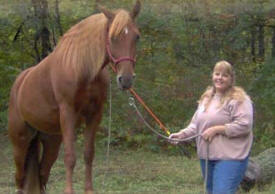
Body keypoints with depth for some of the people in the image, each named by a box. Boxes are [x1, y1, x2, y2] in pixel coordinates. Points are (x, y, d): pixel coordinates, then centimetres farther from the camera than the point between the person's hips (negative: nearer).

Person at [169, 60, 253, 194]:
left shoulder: (238, 99, -8)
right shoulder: (206, 98, 18)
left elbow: (244, 125, -18)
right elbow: (196, 124, 19)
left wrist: (216, 129, -18)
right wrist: (182, 134, 0)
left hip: (229, 157, -8)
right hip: (206, 157, 8)